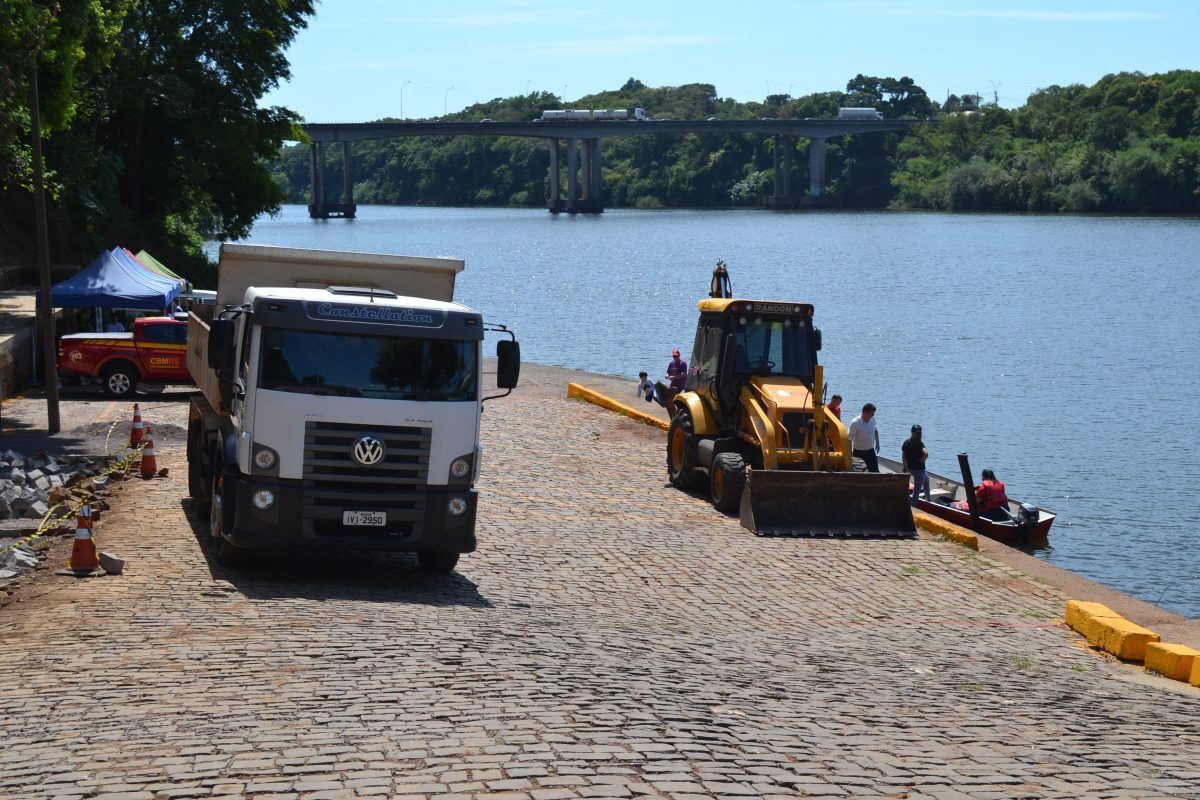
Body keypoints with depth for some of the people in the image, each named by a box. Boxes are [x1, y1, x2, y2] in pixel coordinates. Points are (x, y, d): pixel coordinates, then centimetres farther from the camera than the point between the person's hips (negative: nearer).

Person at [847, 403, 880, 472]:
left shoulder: (872, 419, -3)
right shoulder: (855, 423, -21)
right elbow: (850, 439, -20)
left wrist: (877, 443, 18)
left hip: (871, 451, 6)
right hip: (859, 452, -6)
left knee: (875, 471, 8)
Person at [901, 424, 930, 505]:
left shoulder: (906, 442, 0)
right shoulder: (919, 443, -19)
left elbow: (903, 456, 7)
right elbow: (926, 454, -34)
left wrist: (905, 467, 19)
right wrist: (922, 460, -15)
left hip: (910, 468, 8)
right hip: (918, 469, -8)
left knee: (926, 478, 33)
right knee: (916, 490, 1)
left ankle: (928, 499, 45)